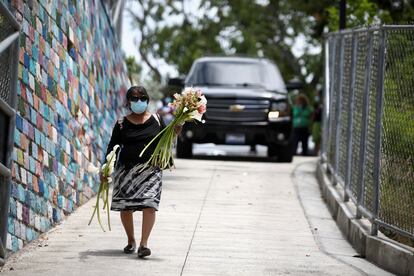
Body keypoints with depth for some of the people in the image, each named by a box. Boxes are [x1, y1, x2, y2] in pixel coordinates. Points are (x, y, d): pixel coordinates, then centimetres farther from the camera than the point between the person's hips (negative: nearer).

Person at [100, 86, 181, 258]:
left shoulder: (156, 120, 6)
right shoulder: (122, 124, 2)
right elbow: (113, 146, 3)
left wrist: (175, 132, -6)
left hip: (151, 170, 0)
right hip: (126, 169, 0)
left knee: (149, 205, -15)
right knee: (125, 206, 4)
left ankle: (143, 244, -14)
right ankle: (130, 241, 26)